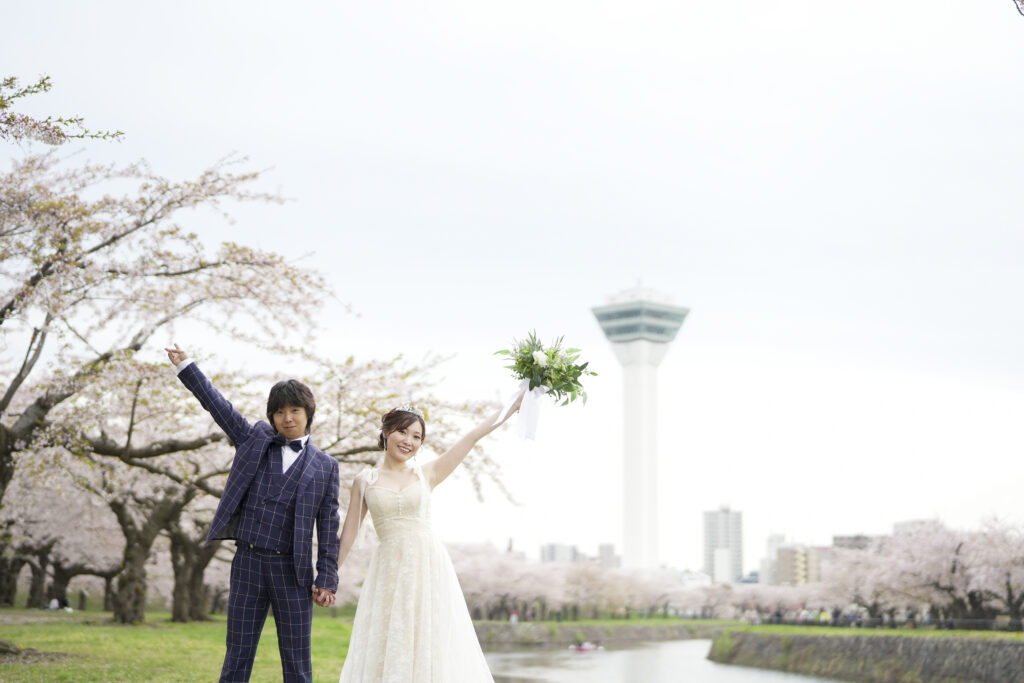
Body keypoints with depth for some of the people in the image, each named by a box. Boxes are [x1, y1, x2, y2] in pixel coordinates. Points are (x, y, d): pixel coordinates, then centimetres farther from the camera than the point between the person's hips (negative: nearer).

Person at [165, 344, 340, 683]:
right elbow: (219, 406, 9)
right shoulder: (256, 440, 11)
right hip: (248, 564, 2)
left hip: (292, 571, -1)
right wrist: (187, 367, 5)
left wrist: (327, 579, -2)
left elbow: (329, 527, 3)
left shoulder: (324, 466, 5)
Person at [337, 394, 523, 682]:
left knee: (431, 646, 0)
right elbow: (348, 533, 10)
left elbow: (475, 434, 2)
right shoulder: (365, 480, 6)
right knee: (384, 652, 0)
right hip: (388, 571, 0)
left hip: (428, 568, 0)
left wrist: (518, 401, 0)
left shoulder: (428, 474, 5)